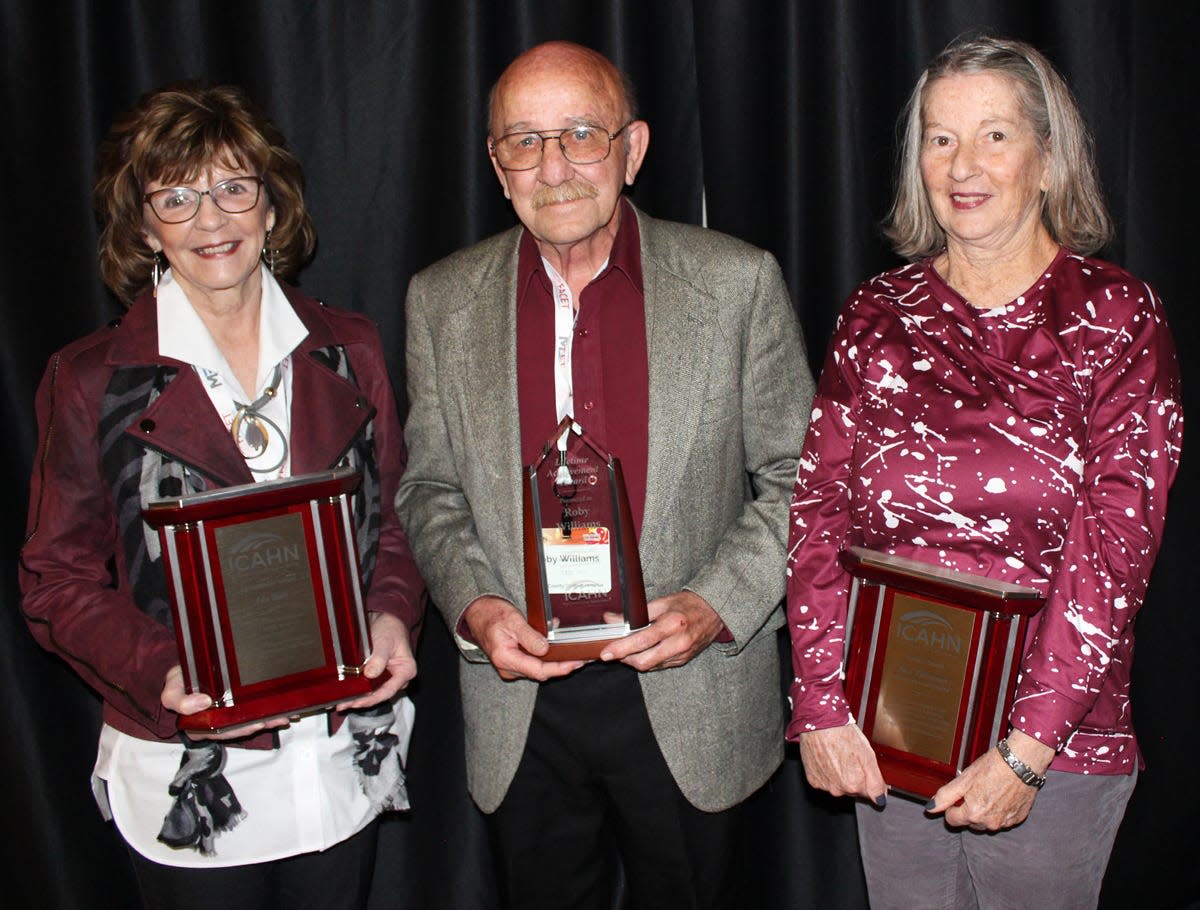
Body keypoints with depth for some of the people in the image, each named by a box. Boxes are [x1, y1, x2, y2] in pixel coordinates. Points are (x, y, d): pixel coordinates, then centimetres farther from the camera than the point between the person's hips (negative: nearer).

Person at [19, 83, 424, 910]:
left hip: (345, 757, 3)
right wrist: (160, 672, -20)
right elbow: (60, 581, -4)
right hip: (187, 773, -2)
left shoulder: (348, 352, 2)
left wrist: (393, 615, -11)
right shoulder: (92, 381, -7)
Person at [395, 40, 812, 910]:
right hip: (518, 703, 2)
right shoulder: (443, 301, 0)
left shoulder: (738, 281, -7)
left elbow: (796, 475, -2)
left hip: (690, 701, -1)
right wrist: (473, 606, -10)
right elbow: (430, 489, 7)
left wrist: (714, 607, -15)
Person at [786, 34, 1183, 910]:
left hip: (1056, 742, -2)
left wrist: (1028, 747, -15)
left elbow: (1116, 542, -10)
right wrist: (823, 705, -9)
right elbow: (819, 509, -1)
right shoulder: (876, 316, 4)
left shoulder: (1117, 316, -4)